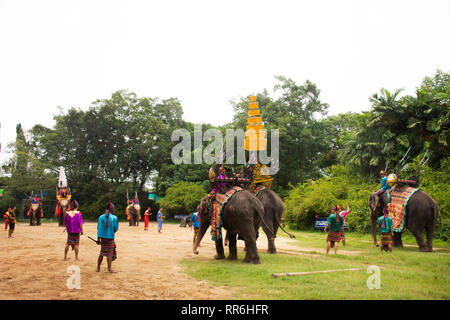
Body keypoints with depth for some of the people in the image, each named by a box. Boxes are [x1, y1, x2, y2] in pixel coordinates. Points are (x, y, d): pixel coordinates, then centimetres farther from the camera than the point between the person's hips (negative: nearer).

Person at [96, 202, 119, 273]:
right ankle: (109, 268, 7)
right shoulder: (114, 218, -10)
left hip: (103, 238, 4)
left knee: (102, 253, 16)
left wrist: (98, 239, 7)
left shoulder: (101, 217, -1)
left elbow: (99, 228, 1)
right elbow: (116, 229, -4)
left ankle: (98, 268, 21)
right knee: (109, 253, 4)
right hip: (110, 238, -4)